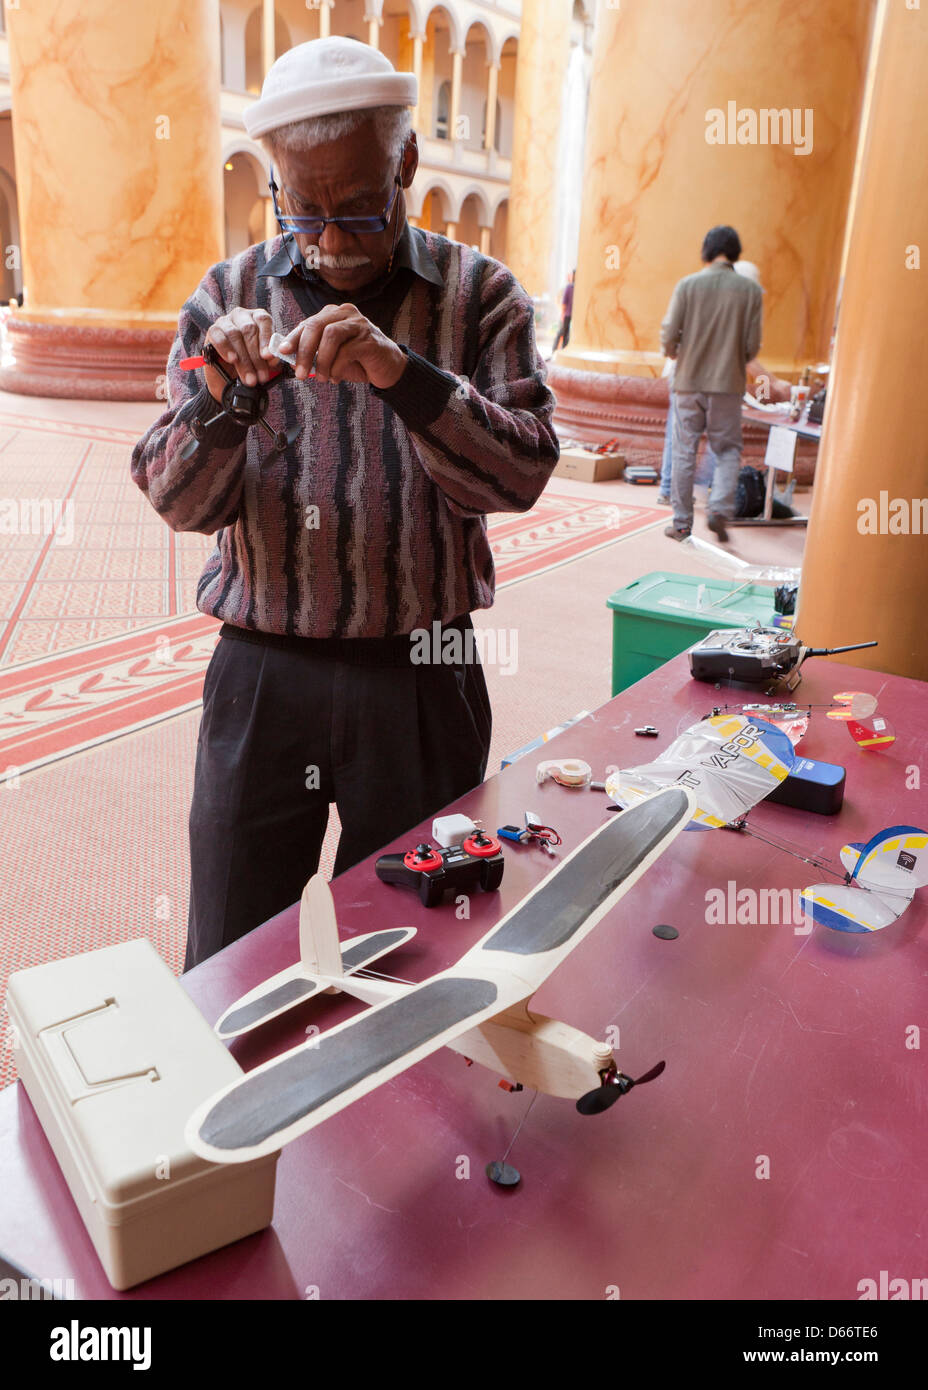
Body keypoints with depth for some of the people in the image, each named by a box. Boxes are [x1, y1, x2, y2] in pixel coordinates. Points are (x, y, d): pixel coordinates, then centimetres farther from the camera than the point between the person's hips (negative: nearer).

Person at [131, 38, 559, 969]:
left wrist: (404, 375, -25)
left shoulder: (480, 296, 2)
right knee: (227, 966, 10)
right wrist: (225, 398, -20)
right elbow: (181, 502, 0)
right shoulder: (229, 296, 5)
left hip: (419, 679, 0)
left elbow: (522, 473, -10)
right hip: (260, 673, 1)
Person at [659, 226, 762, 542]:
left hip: (689, 381, 0)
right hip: (728, 384, 0)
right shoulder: (750, 290, -1)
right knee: (728, 450, 12)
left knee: (684, 452, 7)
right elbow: (752, 345, -2)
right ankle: (720, 508, -8)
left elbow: (668, 335, -7)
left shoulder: (688, 285, -3)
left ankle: (681, 523, 9)